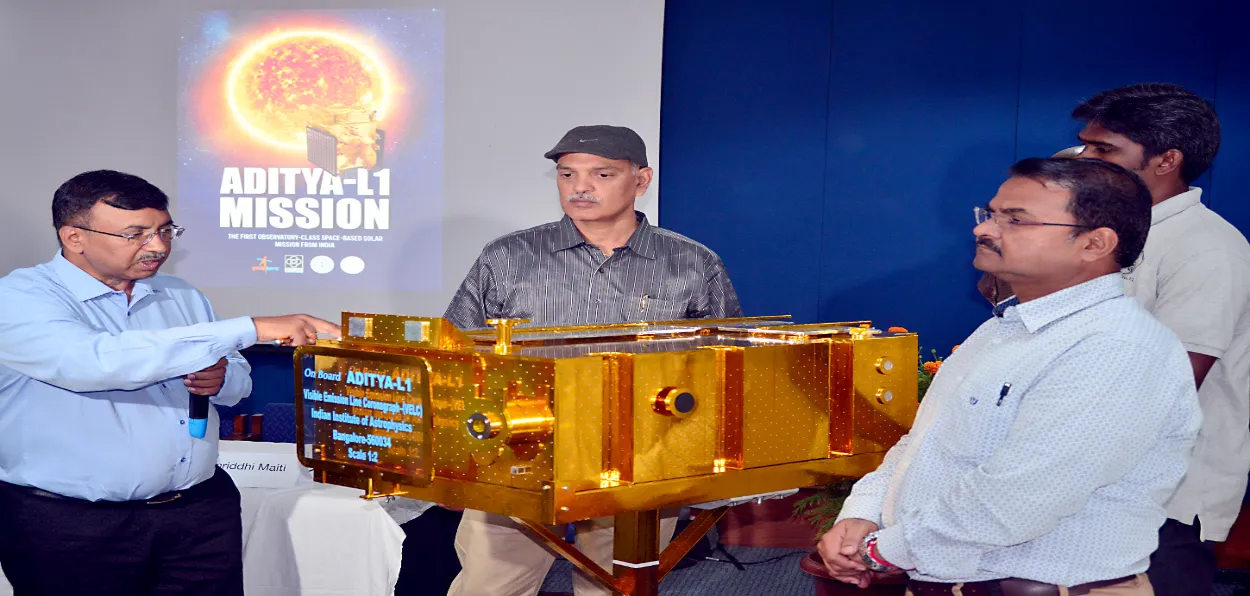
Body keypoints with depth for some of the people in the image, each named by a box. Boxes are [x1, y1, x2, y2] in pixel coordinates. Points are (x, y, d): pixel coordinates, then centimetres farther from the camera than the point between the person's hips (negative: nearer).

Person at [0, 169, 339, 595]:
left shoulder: (181, 296, 10)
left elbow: (239, 379, 20)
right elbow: (99, 361, -29)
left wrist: (222, 380, -8)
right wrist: (251, 329, -31)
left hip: (201, 511, 5)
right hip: (72, 527, -5)